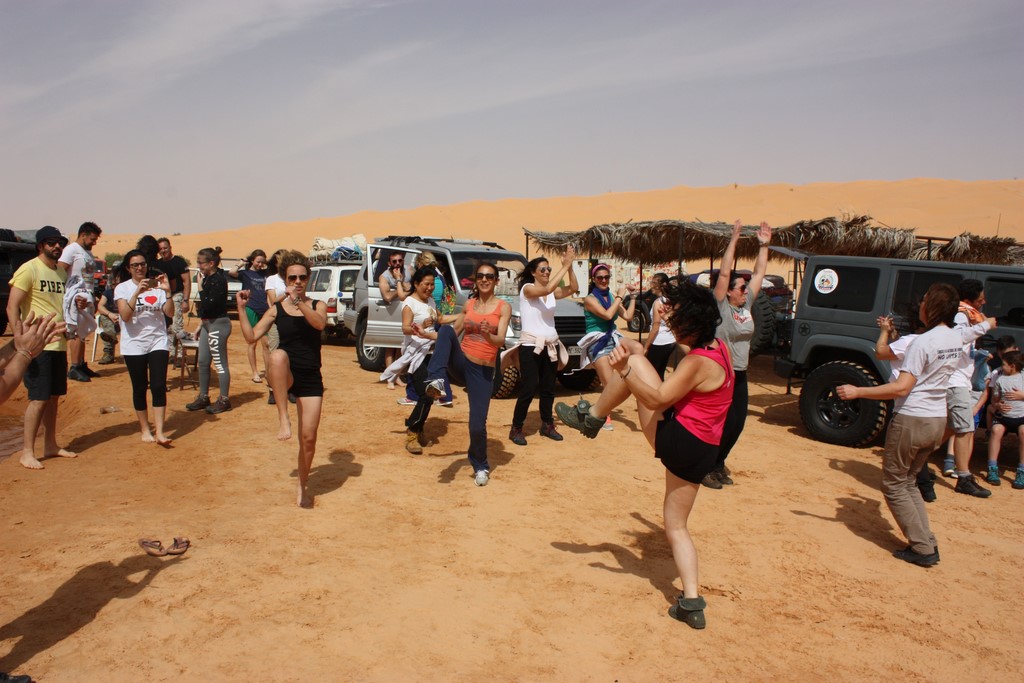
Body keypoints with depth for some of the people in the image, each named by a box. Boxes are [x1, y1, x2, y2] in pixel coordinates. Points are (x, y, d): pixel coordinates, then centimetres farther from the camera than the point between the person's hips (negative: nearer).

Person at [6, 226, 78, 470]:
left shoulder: (62, 272, 14)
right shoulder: (29, 269, -8)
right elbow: (12, 307, -13)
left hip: (59, 344, 7)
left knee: (53, 397, 12)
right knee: (39, 398, -7)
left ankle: (50, 445, 22)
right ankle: (27, 452, 3)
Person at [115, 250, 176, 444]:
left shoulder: (156, 286, 3)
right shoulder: (122, 288, -1)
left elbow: (170, 313, -5)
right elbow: (125, 316, -15)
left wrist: (167, 291, -17)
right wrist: (137, 292, -24)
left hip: (158, 342, 1)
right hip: (134, 345, -1)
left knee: (159, 386, -8)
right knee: (140, 388, 8)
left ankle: (159, 433, -7)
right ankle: (145, 430, 22)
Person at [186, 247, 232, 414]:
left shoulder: (218, 280, -17)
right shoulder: (208, 278, 11)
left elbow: (208, 305, -23)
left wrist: (200, 288, -14)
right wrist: (202, 324, 18)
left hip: (218, 325, -10)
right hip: (208, 324, 10)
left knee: (220, 363, -2)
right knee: (203, 362, 15)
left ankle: (224, 400, 6)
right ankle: (203, 397, 26)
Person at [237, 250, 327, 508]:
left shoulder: (317, 305, 5)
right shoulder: (276, 309, 8)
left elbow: (320, 323, -19)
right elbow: (251, 336, 1)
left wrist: (298, 302, -29)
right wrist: (241, 308, -7)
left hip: (311, 379, 1)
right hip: (285, 377, 0)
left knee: (308, 438, 0)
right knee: (278, 354, -38)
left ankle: (302, 487, 24)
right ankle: (283, 420, -35)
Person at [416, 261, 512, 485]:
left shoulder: (503, 307, -2)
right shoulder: (469, 304, 10)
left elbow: (500, 341, -14)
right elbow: (452, 334, 18)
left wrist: (487, 335, -35)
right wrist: (426, 334, 5)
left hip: (483, 371, -3)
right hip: (460, 363, 3)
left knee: (477, 425, -8)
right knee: (446, 329, -27)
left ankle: (481, 467, 19)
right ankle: (436, 381, -37)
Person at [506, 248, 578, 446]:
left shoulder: (553, 292, 9)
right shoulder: (527, 288, -10)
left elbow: (573, 288, -2)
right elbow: (547, 289, -28)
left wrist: (570, 267, -13)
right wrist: (565, 266, -25)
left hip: (550, 345, 7)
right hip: (531, 346, -7)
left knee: (548, 389, 13)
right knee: (528, 389, -7)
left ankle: (547, 425, 27)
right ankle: (516, 429, 6)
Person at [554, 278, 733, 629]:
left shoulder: (698, 362, -20)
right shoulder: (718, 347, 6)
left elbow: (656, 399, -25)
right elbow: (696, 312, 30)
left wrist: (623, 371, -32)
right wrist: (682, 295, 28)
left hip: (676, 439, -9)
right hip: (701, 452, 9)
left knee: (634, 362, 1)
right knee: (677, 526, 18)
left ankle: (592, 416, 16)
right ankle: (691, 603, 13)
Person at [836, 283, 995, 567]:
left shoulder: (922, 342, -20)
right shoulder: (958, 337, 3)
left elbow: (901, 387, -25)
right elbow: (988, 323, 30)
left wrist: (857, 391, -22)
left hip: (911, 421, -8)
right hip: (938, 421, 8)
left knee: (893, 485, 5)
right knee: (908, 482, 21)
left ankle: (923, 548, 4)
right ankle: (928, 543, 17)